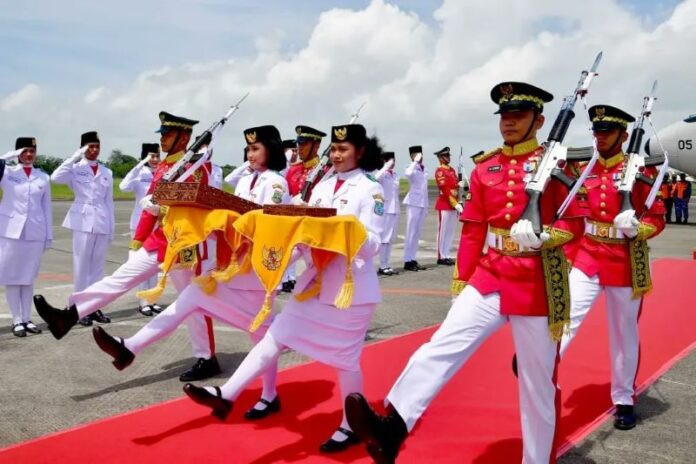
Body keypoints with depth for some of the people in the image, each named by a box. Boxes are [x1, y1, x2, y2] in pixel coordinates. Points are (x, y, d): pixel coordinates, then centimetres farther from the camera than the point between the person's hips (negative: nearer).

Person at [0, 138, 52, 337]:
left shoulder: (43, 177, 8)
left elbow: (47, 208, 9)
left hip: (35, 233, 2)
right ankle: (17, 320, 9)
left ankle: (27, 319, 15)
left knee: (28, 277, 8)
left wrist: (49, 235, 7)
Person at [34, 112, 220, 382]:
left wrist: (160, 207, -29)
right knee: (121, 277, 1)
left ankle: (207, 360, 11)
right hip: (158, 240, 7)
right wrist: (137, 242, 15)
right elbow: (151, 206, 15)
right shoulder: (163, 167, 12)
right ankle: (69, 315, -1)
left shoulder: (196, 168, -13)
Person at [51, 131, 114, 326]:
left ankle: (95, 306, 13)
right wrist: (75, 157, -16)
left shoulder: (107, 172, 12)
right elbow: (56, 177, -19)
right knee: (82, 265, 0)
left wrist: (111, 227, 9)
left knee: (98, 265, 7)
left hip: (102, 222, 3)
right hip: (83, 221, -3)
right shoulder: (76, 168, 2)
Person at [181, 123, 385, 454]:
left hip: (352, 287, -6)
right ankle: (226, 395, 2)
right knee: (276, 337, 1)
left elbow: (373, 244, -14)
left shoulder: (371, 189, -7)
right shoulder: (323, 187, 10)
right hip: (316, 280, 6)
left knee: (345, 359, 5)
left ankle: (351, 426, 23)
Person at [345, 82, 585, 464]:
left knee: (537, 382, 7)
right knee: (442, 345, -16)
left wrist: (543, 237, -25)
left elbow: (574, 222, -5)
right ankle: (392, 427, -28)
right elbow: (473, 230, 10)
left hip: (537, 285, -3)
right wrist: (461, 281, 10)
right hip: (490, 277, 3)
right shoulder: (485, 169, 8)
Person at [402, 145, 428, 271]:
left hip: (423, 203, 7)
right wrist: (416, 161, -24)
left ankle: (412, 259, 16)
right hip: (413, 203, -7)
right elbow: (408, 174, -35)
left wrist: (426, 206, 17)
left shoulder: (424, 169, 13)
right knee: (411, 232, -4)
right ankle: (407, 261, 1)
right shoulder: (412, 168, -8)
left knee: (417, 232, 10)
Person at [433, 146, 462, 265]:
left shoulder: (452, 170, 14)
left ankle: (446, 255, 15)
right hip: (445, 205, -8)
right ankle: (442, 257, 3)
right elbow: (445, 190, -17)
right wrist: (456, 204, -19)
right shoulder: (440, 171, -10)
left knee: (451, 231, 9)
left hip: (454, 205, 8)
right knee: (443, 231, -2)